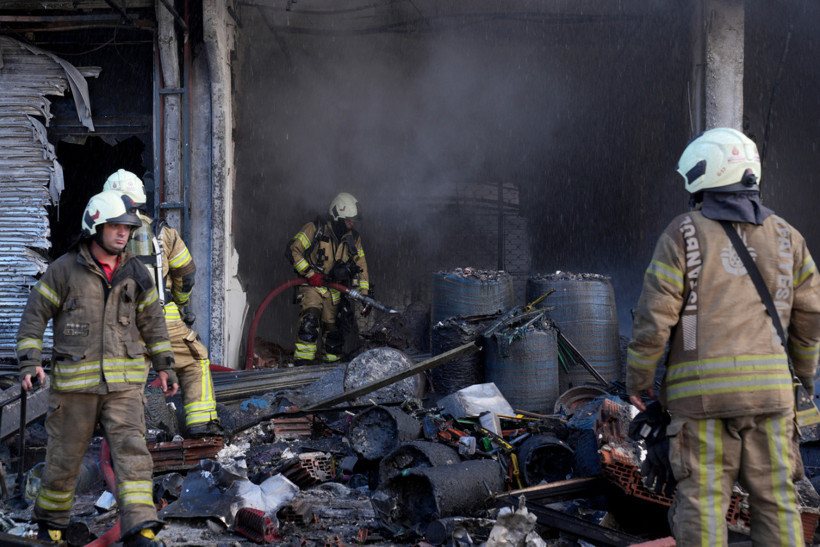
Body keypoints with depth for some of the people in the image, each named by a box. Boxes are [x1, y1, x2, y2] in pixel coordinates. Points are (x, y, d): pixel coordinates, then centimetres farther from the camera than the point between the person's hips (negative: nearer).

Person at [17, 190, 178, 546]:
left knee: (132, 453, -11)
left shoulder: (135, 274, 7)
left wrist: (165, 366, 16)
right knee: (64, 458, 8)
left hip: (124, 383, 2)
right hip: (74, 382, -2)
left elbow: (152, 322, 16)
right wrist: (30, 362, -10)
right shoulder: (65, 270, -3)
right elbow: (35, 315, 0)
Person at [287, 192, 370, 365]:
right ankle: (301, 365, -24)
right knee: (310, 322, -23)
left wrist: (364, 292, 7)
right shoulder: (315, 229, -7)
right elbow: (293, 250, -10)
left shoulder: (353, 238, 9)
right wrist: (310, 273, -16)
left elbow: (360, 264, 15)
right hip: (312, 287, -5)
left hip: (335, 291, 5)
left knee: (333, 330, 8)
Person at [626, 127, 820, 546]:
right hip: (769, 386, 3)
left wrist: (637, 377, 4)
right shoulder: (784, 236, 10)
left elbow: (654, 315, -7)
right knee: (776, 500, 9)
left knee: (703, 501, 1)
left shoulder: (685, 234, -2)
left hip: (701, 390, -3)